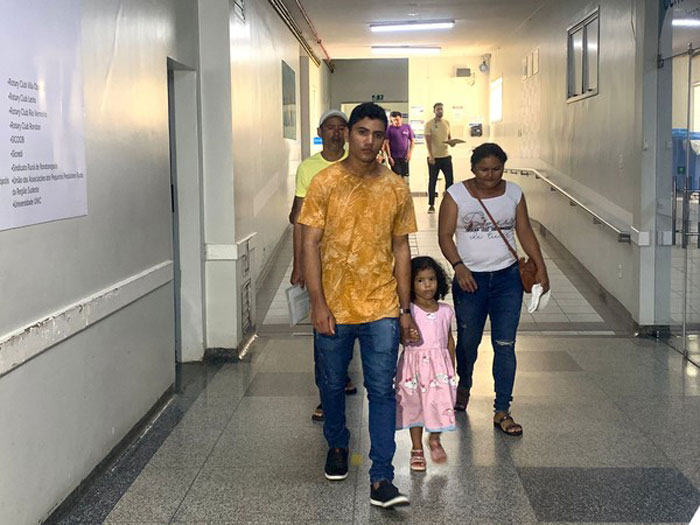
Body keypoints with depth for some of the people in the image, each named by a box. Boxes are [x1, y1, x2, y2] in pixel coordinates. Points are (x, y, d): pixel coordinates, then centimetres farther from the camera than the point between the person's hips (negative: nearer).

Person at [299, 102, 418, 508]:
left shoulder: (396, 189, 2)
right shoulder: (325, 183, -4)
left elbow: (401, 250, 6)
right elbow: (311, 245, -5)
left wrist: (405, 310, 4)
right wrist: (318, 304, -12)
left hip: (381, 308, 1)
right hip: (334, 307, 0)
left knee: (382, 391, -1)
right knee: (332, 386, 15)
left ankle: (381, 479, 4)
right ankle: (338, 445, 42)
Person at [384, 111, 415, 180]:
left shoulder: (407, 127, 3)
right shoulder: (389, 129, -5)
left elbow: (412, 141, 10)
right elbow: (386, 143, -6)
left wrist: (410, 153, 0)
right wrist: (389, 157, -11)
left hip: (404, 157, 3)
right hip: (394, 157, -3)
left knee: (405, 176, 4)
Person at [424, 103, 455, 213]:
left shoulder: (446, 122, 9)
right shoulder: (429, 124, -7)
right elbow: (428, 141, -13)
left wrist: (451, 142, -6)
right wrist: (431, 156, -21)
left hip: (446, 156, 5)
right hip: (434, 157, -4)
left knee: (450, 179, 5)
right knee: (432, 181, 2)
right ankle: (431, 205, 8)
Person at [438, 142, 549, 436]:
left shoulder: (514, 193, 4)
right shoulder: (456, 194, -5)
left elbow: (525, 232, 8)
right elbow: (445, 235, -6)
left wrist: (540, 267, -1)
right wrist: (459, 267, -19)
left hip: (507, 278, 2)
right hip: (470, 279, -1)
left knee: (505, 346, -1)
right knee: (468, 341, 12)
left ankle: (502, 411, 7)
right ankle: (463, 385, 43)